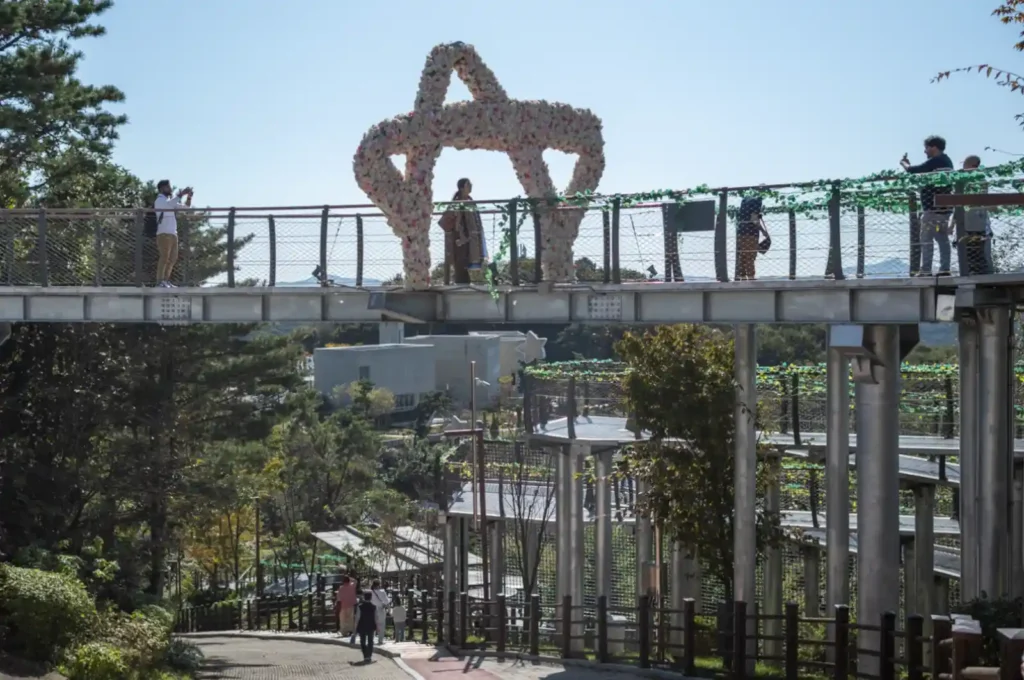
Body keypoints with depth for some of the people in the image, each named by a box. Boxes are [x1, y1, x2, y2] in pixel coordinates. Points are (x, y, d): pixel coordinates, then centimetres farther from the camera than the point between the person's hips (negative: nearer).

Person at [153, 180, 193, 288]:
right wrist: (181, 194, -25)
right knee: (164, 257, -14)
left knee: (173, 258, 8)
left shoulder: (170, 201, 21)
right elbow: (169, 205, -27)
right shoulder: (159, 200, -3)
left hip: (173, 234, 9)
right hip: (164, 233, -9)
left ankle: (166, 280, 12)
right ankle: (160, 281, -16)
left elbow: (186, 207, 25)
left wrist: (189, 197, 7)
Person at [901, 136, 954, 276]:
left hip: (932, 208, -9)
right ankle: (944, 269, 7)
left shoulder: (934, 162, -13)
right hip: (944, 207, 9)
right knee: (943, 239, 9)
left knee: (926, 240, -6)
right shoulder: (946, 161, 16)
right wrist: (910, 166, 14)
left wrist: (904, 163, 5)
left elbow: (913, 170, -15)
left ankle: (925, 270, -8)